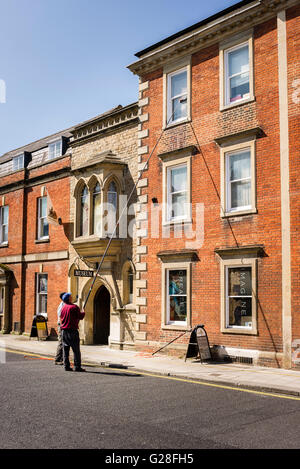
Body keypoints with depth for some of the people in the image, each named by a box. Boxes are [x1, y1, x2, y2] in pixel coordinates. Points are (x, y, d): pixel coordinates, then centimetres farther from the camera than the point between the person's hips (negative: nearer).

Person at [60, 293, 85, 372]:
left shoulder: (63, 308, 9)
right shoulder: (74, 307, -11)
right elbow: (80, 317, -8)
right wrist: (83, 313, 11)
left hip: (64, 330, 6)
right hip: (72, 330, -6)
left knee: (66, 349, 9)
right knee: (76, 350, -2)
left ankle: (66, 366, 10)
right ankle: (77, 367, -2)